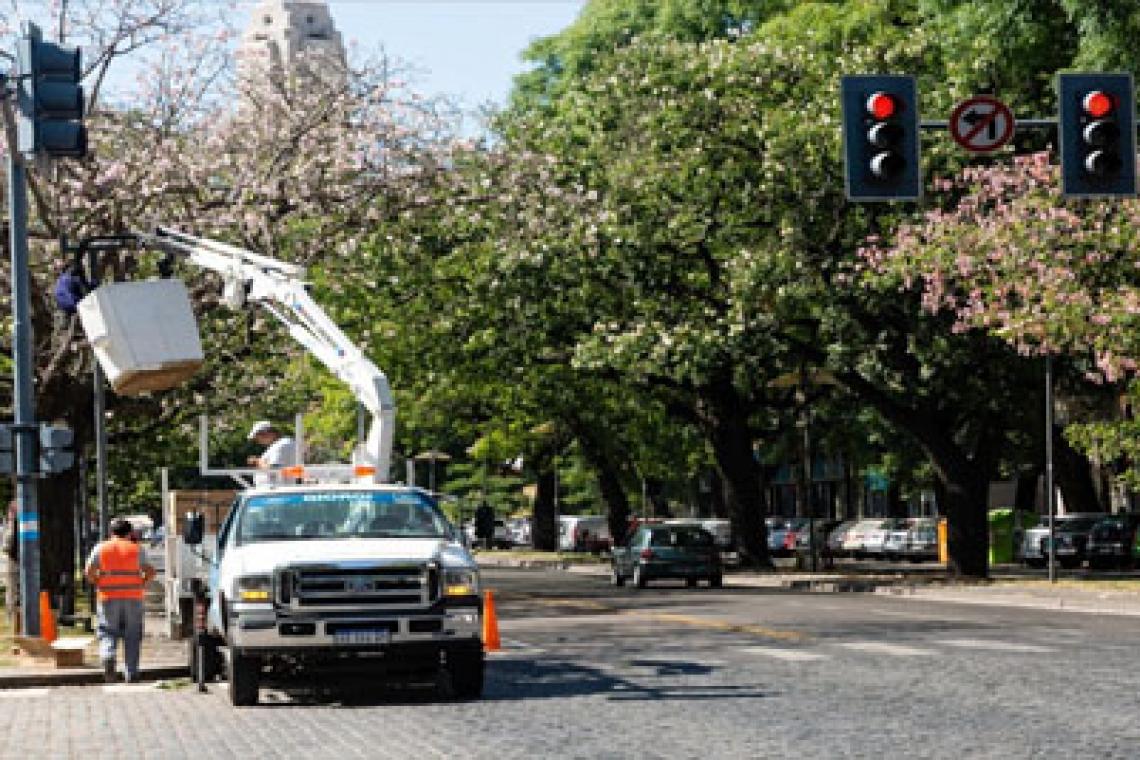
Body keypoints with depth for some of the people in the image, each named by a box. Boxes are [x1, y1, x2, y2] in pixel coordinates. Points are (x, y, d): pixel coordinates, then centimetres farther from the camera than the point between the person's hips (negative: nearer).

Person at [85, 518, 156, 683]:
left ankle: (108, 657, -22)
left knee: (107, 632, 7)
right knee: (132, 635, 6)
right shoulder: (136, 549, 4)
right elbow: (149, 572, -4)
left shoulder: (101, 549, 5)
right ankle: (131, 673, 6)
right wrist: (141, 583, 9)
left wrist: (98, 584, 8)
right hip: (133, 597, 0)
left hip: (109, 597, 0)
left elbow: (88, 571, -3)